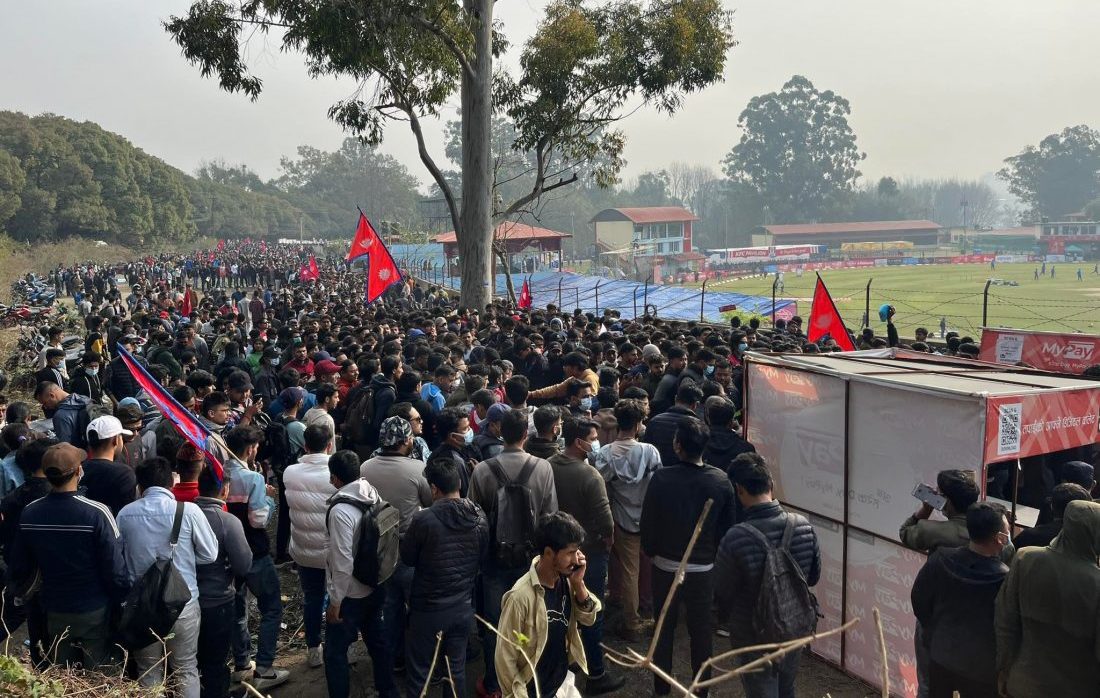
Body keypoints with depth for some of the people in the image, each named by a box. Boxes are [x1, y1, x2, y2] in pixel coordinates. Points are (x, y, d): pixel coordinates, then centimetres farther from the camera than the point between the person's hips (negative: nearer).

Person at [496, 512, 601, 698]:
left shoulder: (566, 580, -9)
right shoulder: (521, 597, -28)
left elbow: (588, 619, 1)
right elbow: (505, 658, -20)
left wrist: (578, 583, -15)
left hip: (563, 682, 6)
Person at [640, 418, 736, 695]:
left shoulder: (662, 478, -20)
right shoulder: (721, 480, -12)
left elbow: (647, 521, -10)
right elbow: (727, 526, -2)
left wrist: (651, 551, 8)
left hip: (666, 566, -1)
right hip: (704, 568, 1)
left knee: (664, 628, 15)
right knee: (701, 630, 15)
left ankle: (661, 688, 27)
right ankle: (701, 688, 27)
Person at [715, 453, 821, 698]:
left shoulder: (735, 538, -29)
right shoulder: (803, 526, -15)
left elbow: (722, 593, -14)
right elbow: (813, 577, 1)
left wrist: (727, 616, 7)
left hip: (753, 638, -4)